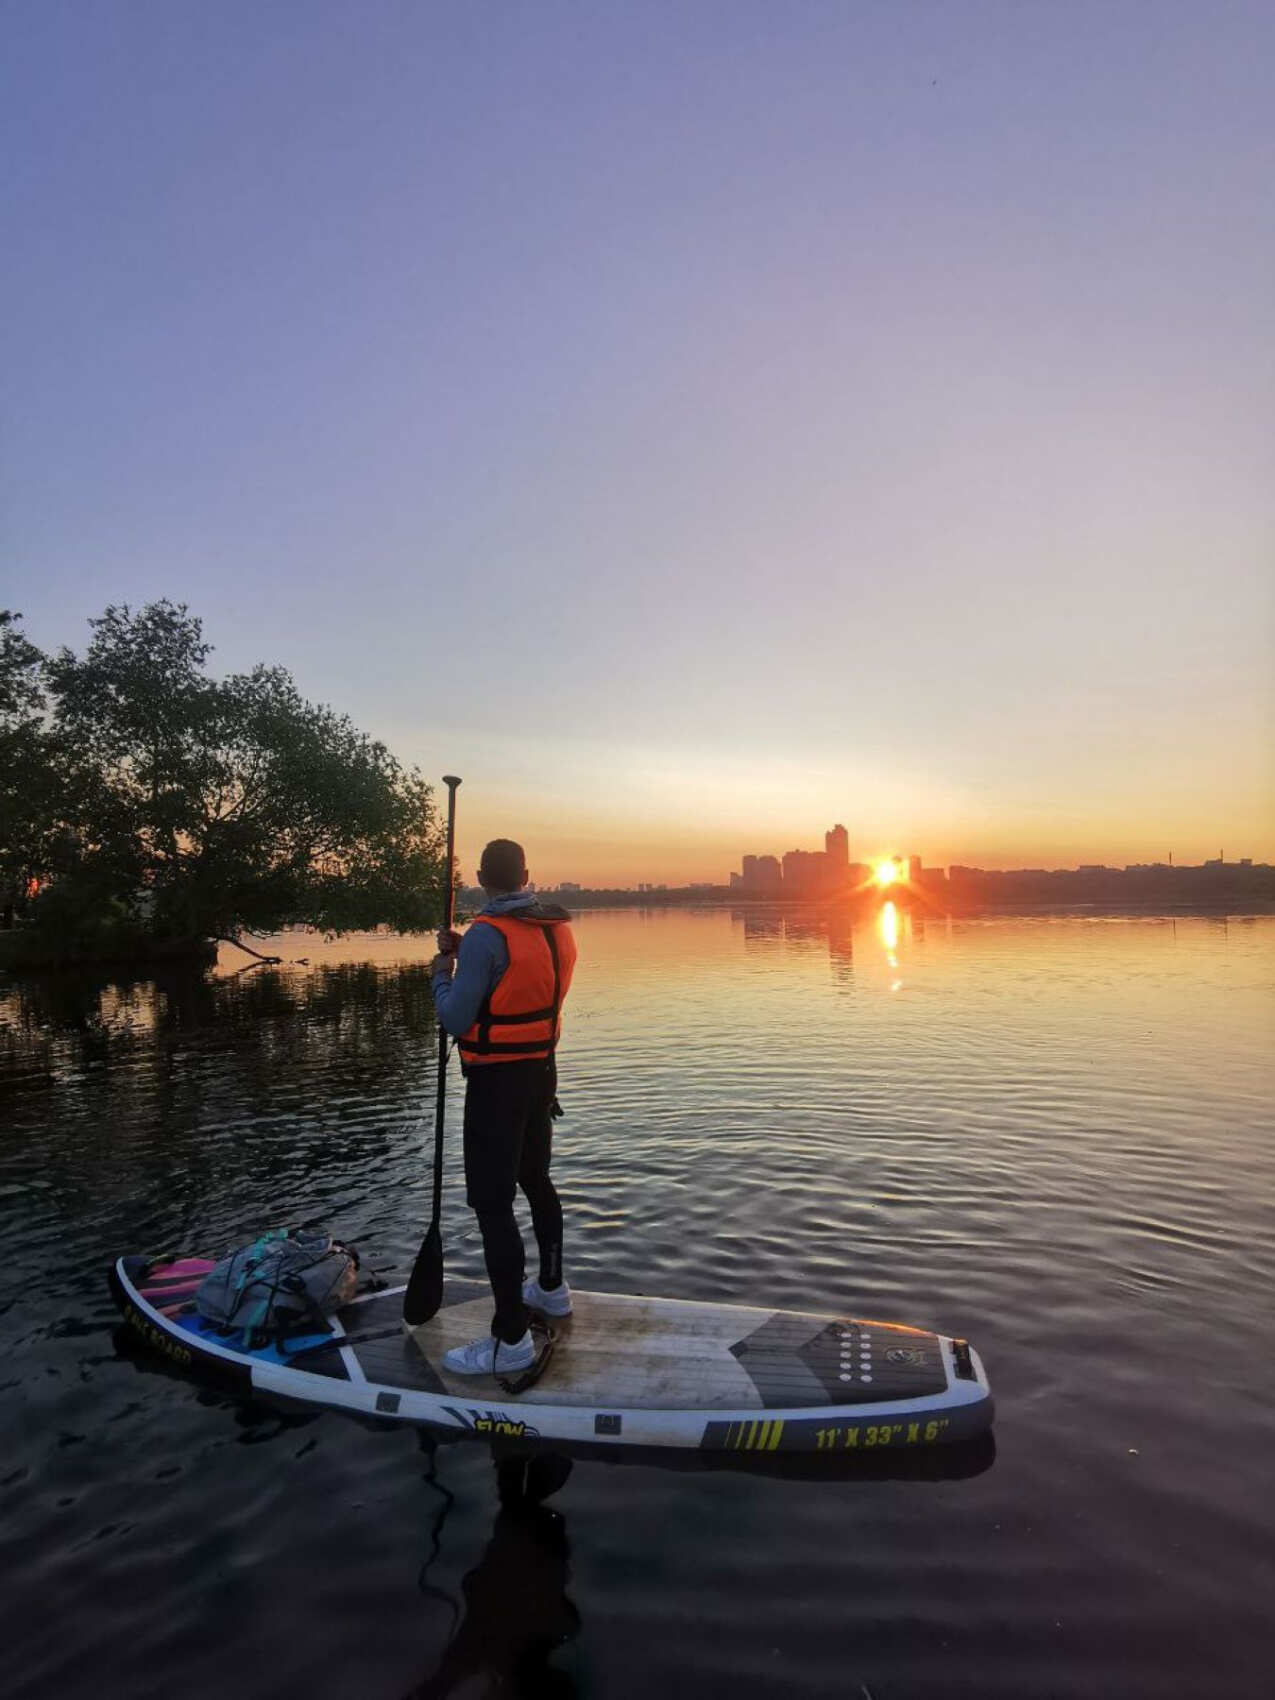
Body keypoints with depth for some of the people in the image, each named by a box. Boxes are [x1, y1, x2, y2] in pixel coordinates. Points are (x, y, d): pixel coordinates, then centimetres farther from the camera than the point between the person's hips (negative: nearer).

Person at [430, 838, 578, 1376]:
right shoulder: (557, 928, 3)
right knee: (536, 1180, 23)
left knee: (492, 1203, -1)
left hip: (496, 1082, -8)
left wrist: (441, 975, 0)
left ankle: (511, 1338, 5)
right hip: (541, 1072, 8)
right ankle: (551, 1288, 40)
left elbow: (455, 1021, -18)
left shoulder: (486, 935, -21)